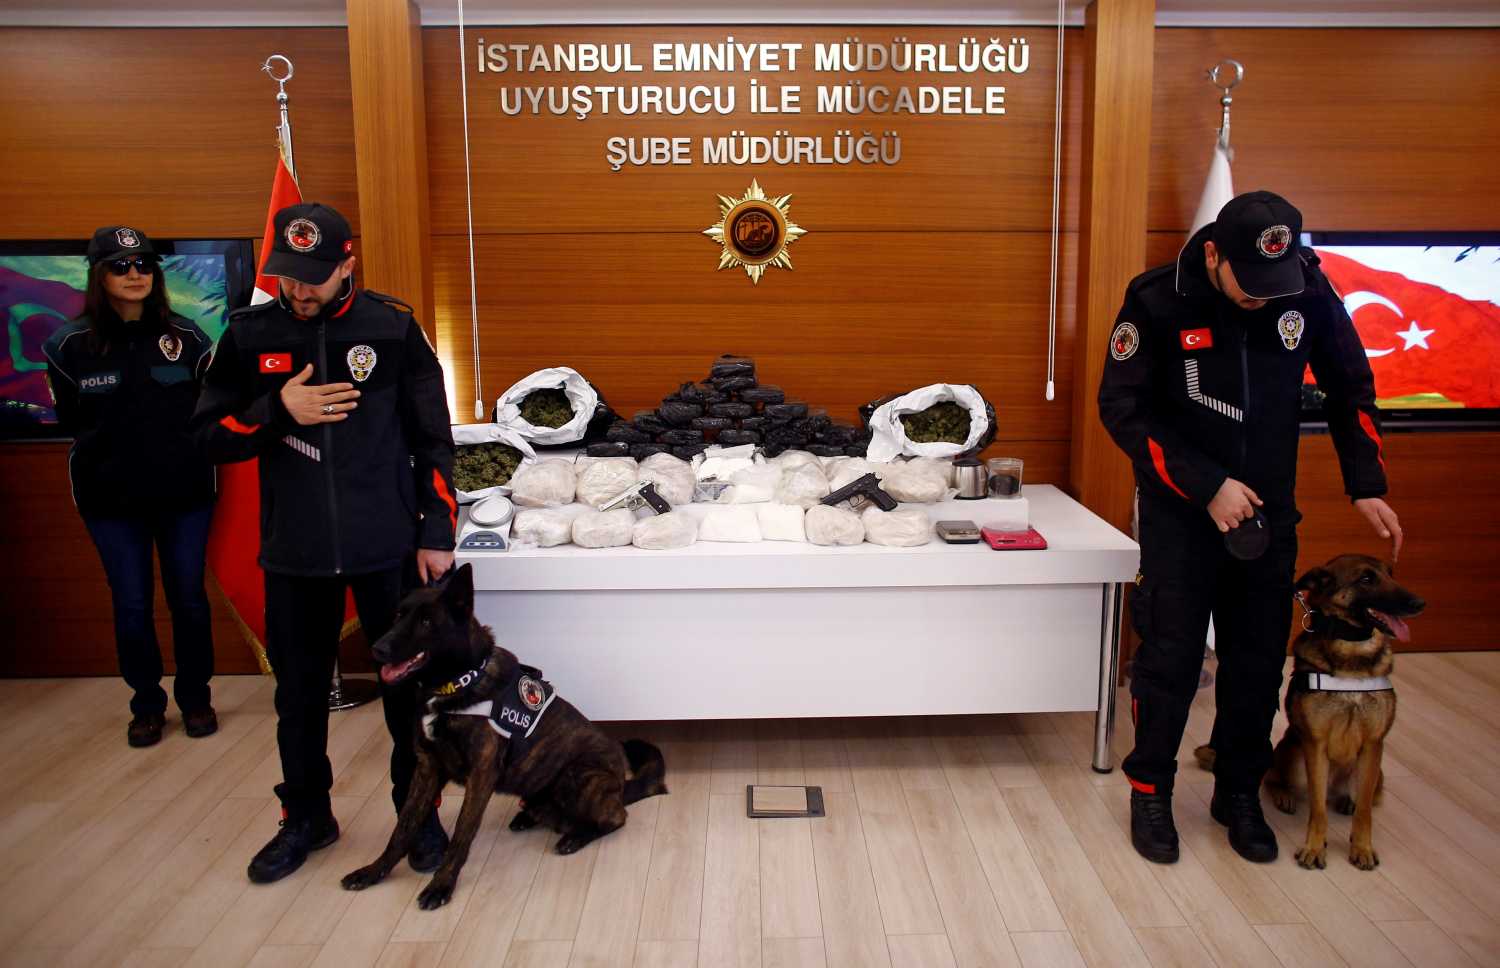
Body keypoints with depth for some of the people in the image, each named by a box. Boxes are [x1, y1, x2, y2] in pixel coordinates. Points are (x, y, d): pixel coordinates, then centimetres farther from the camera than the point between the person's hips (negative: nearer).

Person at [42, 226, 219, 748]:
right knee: (131, 605, 7)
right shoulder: (70, 345, -4)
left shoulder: (187, 337, -2)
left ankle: (195, 698, 26)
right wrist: (115, 449, 0)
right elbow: (71, 419, 7)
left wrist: (183, 447, -3)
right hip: (111, 498, 0)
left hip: (184, 491, 0)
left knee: (189, 598, 9)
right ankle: (146, 705, 25)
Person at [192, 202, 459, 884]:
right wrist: (279, 410, -14)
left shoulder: (393, 328, -4)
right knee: (299, 692, 14)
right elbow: (209, 437, 4)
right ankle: (306, 816, 35)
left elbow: (433, 439, -1)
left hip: (387, 545, -2)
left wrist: (436, 533, -3)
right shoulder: (248, 334, 1)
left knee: (407, 685, 9)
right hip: (293, 550, 2)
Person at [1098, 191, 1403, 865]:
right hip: (1181, 513, -3)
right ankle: (1150, 791, 18)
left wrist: (1366, 484, 0)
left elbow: (1350, 388, 7)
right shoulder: (1157, 301, -16)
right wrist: (1207, 488, -17)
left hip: (1267, 511, 3)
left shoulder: (1309, 292, -7)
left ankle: (1239, 795, 26)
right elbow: (1123, 408, -13)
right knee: (1171, 656, -1)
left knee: (1260, 660, 8)